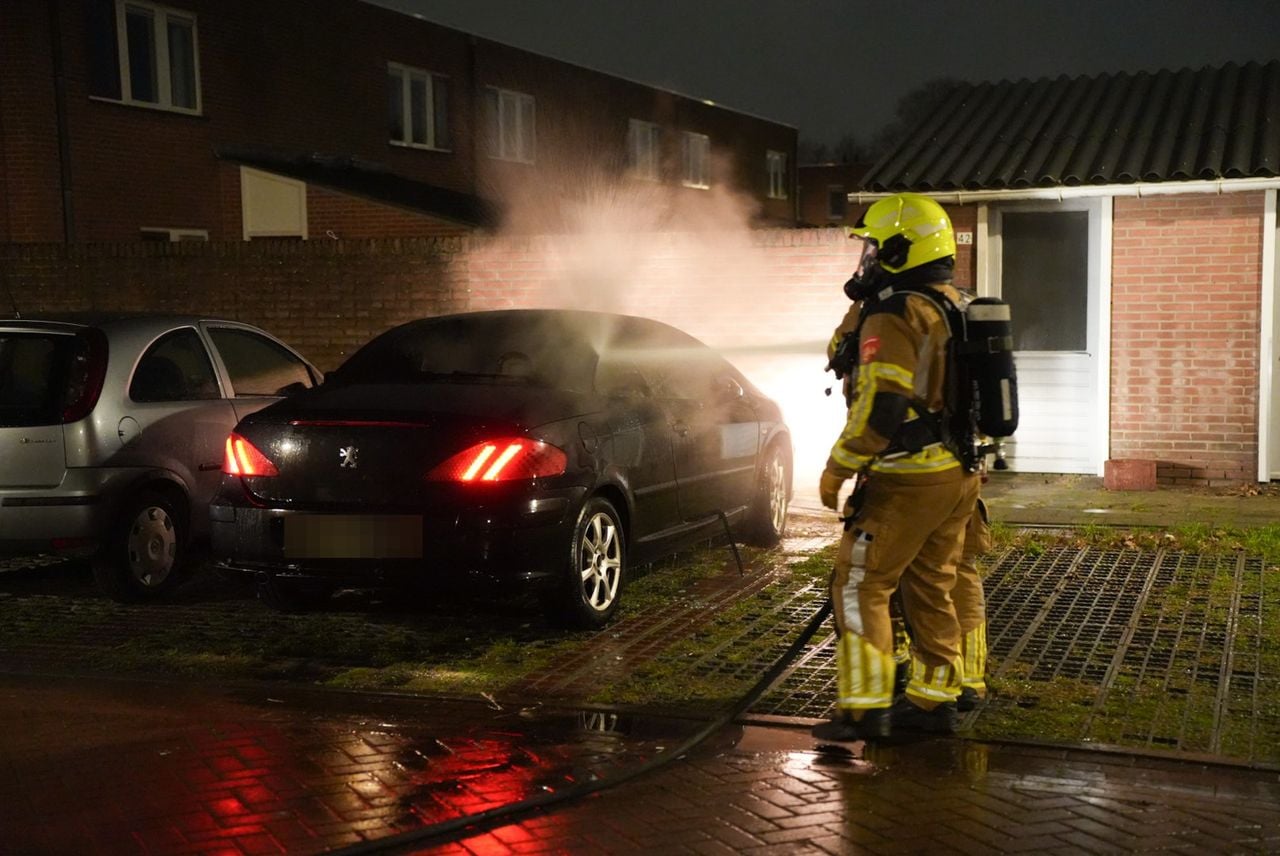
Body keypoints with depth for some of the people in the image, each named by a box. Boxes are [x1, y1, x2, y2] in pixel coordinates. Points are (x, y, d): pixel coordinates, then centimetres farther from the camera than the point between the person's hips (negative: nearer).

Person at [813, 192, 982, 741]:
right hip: (960, 475, 9)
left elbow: (880, 409, -23)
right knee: (932, 587, 16)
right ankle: (934, 700, 23)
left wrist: (837, 468, -13)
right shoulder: (958, 306, 12)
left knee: (859, 585, -1)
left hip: (909, 480, -9)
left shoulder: (894, 317, -17)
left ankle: (865, 709, -2)